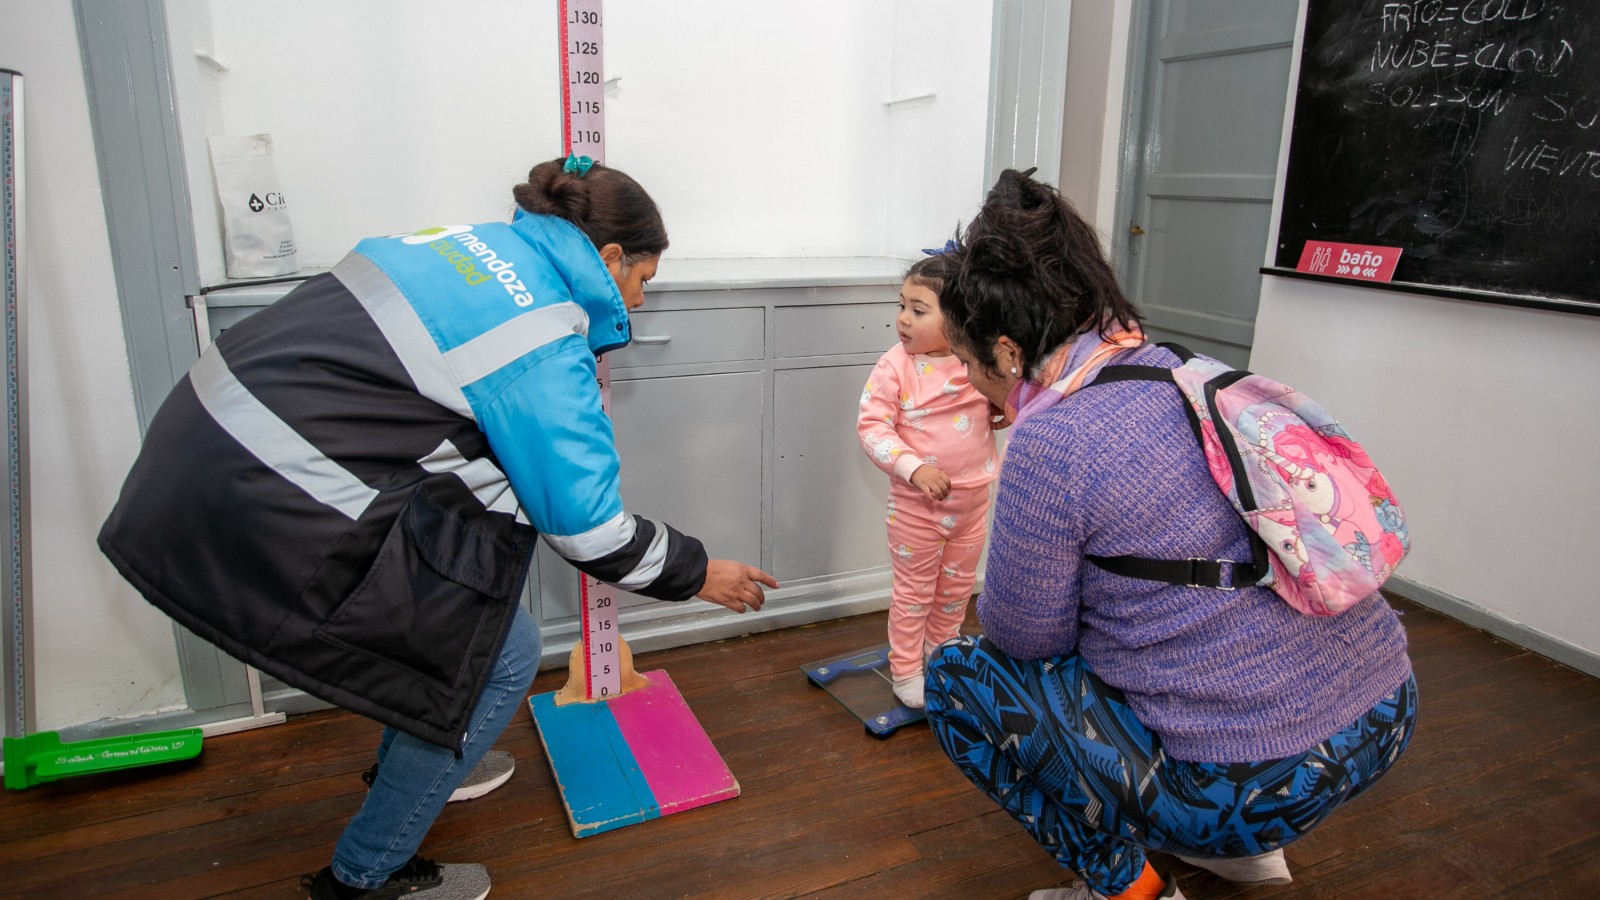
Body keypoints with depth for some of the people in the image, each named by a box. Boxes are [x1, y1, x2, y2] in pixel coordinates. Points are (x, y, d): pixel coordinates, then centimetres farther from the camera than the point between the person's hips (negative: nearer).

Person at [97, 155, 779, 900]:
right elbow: (586, 526, -13)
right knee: (501, 657, 2)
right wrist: (697, 573, 2)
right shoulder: (543, 349, -17)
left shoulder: (475, 241, 8)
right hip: (268, 511, -10)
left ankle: (411, 763, 41)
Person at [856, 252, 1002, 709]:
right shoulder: (895, 366, -16)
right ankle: (905, 671, 26)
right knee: (913, 590, 9)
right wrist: (913, 468, -27)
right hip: (916, 501, -4)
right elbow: (871, 425, -17)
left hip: (974, 498, 4)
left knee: (957, 586, 21)